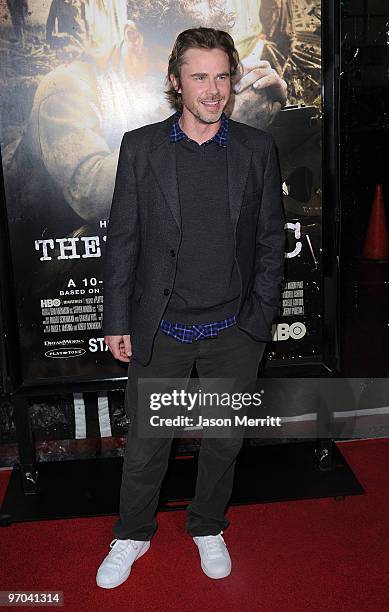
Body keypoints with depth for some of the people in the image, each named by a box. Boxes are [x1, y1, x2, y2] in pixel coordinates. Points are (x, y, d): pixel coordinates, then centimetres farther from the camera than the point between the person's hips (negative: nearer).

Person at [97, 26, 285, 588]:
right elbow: (122, 239, -1)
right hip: (160, 329, -1)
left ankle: (208, 528, 42)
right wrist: (116, 322, -3)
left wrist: (261, 316, -1)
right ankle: (132, 536, 37)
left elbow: (271, 238, 4)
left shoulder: (257, 148, 0)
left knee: (225, 439, 17)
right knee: (146, 442, 11)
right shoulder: (141, 147, -3)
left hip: (234, 330, 2)